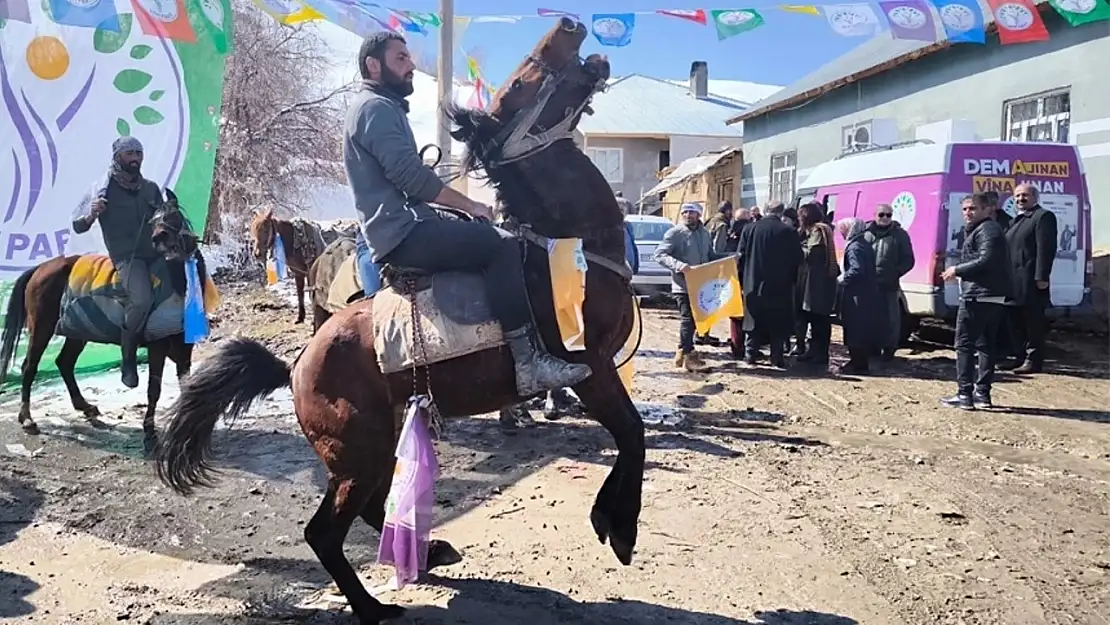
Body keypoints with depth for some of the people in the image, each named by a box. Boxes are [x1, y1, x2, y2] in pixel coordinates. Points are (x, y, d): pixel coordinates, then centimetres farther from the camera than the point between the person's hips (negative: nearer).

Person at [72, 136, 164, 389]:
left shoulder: (150, 188, 15)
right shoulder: (104, 188, 1)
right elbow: (78, 226, 2)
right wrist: (91, 213, -20)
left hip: (156, 253, 7)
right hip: (126, 257, -7)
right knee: (142, 299, -30)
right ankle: (128, 361, -15)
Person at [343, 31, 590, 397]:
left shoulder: (382, 108, 24)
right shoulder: (376, 107, -9)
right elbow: (411, 177, -19)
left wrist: (464, 208, 16)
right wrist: (470, 205, -11)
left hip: (403, 230, 11)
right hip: (402, 235, -11)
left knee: (499, 240, 11)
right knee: (502, 245, -22)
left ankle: (536, 352, 6)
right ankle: (528, 364, -24)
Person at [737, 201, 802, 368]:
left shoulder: (750, 229, -1)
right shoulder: (789, 232, -7)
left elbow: (741, 256, 2)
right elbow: (797, 260, -3)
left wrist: (742, 281, 9)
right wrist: (793, 279, 11)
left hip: (753, 285, 2)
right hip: (780, 286, -2)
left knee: (753, 323, 12)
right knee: (778, 323, 5)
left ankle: (750, 354, 13)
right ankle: (777, 358, 5)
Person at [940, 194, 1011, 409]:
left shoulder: (986, 230, -11)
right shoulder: (991, 229, 22)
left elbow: (986, 261, -23)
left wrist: (957, 270, -14)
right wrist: (959, 272, 12)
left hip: (977, 296, -11)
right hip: (995, 297, 11)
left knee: (965, 344, -6)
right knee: (985, 345, 13)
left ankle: (965, 394, -6)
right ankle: (982, 393, 17)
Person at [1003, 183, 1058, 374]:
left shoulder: (1043, 216, -6)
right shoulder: (1017, 220, 22)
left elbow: (1046, 248, -15)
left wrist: (1042, 276, -21)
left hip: (1030, 282, -9)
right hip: (1014, 282, 9)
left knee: (1033, 322, -4)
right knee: (1017, 322, 14)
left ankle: (1033, 361, 1)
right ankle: (1022, 357, 22)